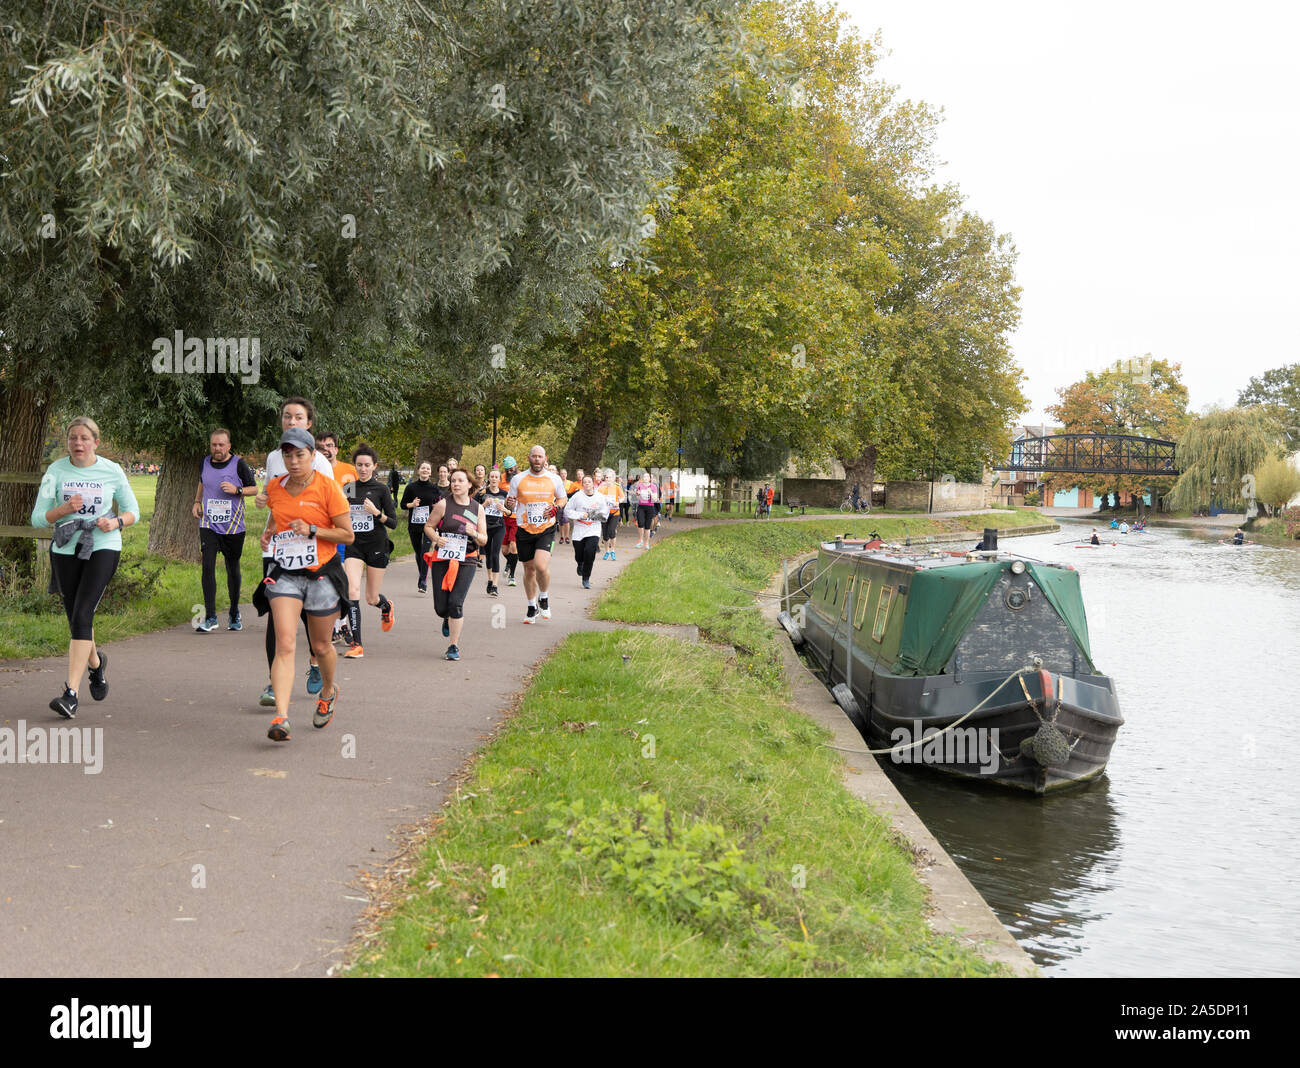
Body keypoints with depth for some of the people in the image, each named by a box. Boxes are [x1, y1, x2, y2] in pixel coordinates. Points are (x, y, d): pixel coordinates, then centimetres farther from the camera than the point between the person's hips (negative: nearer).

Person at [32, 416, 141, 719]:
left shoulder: (111, 471, -2)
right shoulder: (56, 471, 0)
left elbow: (133, 511, 8)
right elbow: (37, 518, -1)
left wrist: (116, 522, -13)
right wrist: (64, 509, -20)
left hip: (103, 549, -3)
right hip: (65, 550, 3)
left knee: (82, 616, -17)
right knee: (76, 619, 12)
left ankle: (71, 693, -21)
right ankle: (96, 663, 45)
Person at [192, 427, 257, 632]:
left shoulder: (238, 464, -5)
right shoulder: (205, 463, 6)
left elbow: (254, 489, 0)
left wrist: (236, 490, -17)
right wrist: (197, 502, 11)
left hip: (233, 527, -2)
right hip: (208, 525, 2)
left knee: (233, 569, 9)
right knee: (208, 567, -12)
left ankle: (234, 614, 27)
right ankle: (210, 618, -11)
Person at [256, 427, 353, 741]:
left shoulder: (327, 487, -9)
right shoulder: (275, 487, 5)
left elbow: (347, 535, -7)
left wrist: (311, 530, -18)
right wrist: (268, 533, 6)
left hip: (321, 574, -2)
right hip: (284, 574, 2)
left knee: (320, 645, 12)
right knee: (285, 644, -14)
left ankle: (328, 691, 44)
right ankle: (281, 717, -22)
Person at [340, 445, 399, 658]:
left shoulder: (381, 489, -5)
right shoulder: (348, 488, 5)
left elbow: (393, 523, -5)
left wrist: (376, 512, -21)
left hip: (376, 545, -2)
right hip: (354, 545, 2)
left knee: (372, 598, 7)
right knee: (352, 591, -16)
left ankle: (386, 607, 46)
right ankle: (356, 644, -13)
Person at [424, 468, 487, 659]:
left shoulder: (477, 508, 5)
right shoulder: (443, 504, -1)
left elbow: (484, 541, 9)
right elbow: (428, 526, 6)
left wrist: (474, 534, -13)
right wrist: (436, 538, -14)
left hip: (466, 562, 0)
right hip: (442, 559, 0)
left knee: (455, 603, -14)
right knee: (440, 607, 0)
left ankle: (454, 647, -1)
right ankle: (448, 619, 39)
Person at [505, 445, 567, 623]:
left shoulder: (554, 479, 2)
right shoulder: (518, 479, 2)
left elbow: (563, 498, 17)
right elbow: (510, 504, 9)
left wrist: (556, 508, -4)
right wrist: (509, 505, -15)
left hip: (546, 530, -2)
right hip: (524, 530, 2)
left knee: (541, 566, -20)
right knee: (529, 569, 9)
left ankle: (544, 598, 7)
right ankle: (532, 607, 26)